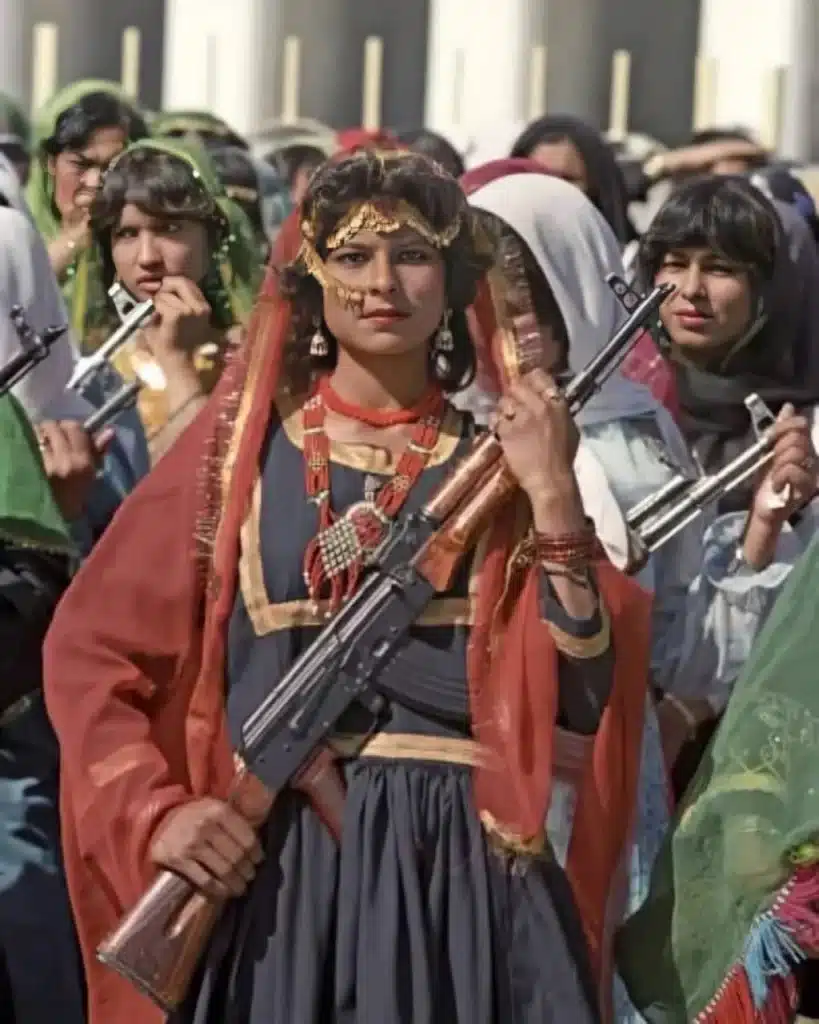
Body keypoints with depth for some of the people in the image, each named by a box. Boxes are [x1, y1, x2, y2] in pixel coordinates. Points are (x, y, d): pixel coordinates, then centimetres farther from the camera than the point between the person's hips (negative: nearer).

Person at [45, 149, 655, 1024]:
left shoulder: (496, 462, 8)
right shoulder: (245, 447, 5)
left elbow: (584, 691, -3)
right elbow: (91, 652, 4)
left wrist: (553, 497, -11)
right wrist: (155, 813, -9)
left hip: (466, 866, 1)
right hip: (274, 864, 0)